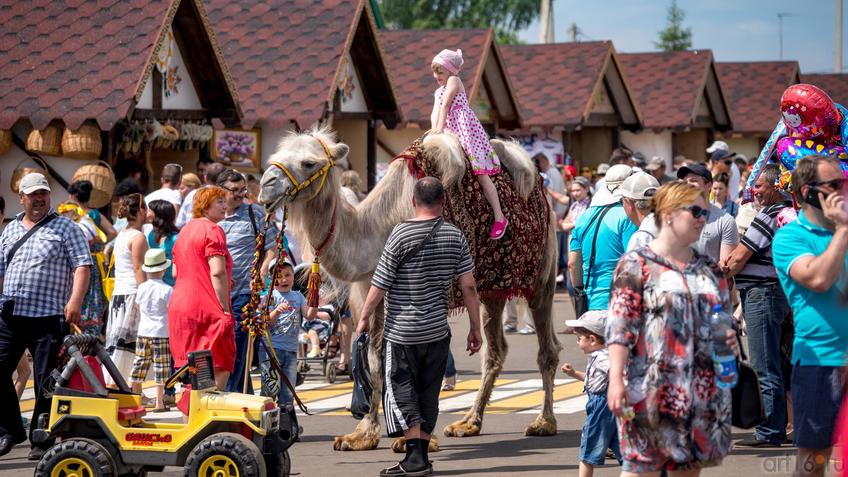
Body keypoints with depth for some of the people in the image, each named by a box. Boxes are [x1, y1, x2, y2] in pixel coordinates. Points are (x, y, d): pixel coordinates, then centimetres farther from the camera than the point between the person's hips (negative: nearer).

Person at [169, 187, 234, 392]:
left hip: (179, 306, 8)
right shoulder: (213, 230, -8)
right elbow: (217, 272, -18)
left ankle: (188, 406, 12)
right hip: (208, 308, -8)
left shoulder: (185, 230, 19)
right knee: (220, 366, -4)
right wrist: (225, 309, -15)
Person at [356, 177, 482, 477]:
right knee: (428, 393, 12)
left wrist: (364, 317, 6)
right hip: (438, 330, 4)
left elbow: (379, 285, -8)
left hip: (401, 330, -4)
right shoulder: (455, 236, 0)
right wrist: (475, 328, 8)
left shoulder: (401, 235, -11)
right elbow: (469, 286, 0)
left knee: (400, 391, 1)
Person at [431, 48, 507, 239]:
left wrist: (440, 128, -21)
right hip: (451, 134, 10)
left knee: (481, 173, -13)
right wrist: (434, 129, -11)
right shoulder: (439, 92, 21)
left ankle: (499, 217, -14)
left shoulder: (454, 81, -3)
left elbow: (446, 104, -13)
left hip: (467, 131, -10)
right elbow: (435, 113, 7)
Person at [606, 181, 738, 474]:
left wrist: (729, 340, 1)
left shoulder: (709, 269, 15)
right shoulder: (637, 265, -4)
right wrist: (616, 379, -18)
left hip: (703, 391, 6)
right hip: (654, 389, -6)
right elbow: (619, 327, -9)